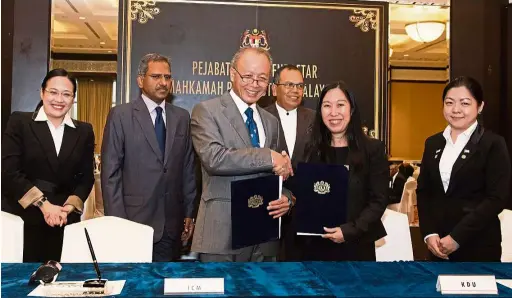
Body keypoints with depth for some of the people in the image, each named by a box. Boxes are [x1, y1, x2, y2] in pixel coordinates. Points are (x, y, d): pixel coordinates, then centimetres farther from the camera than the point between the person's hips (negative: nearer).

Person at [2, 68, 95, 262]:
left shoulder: (84, 131, 9)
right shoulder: (19, 122, 1)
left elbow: (86, 177, 6)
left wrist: (68, 207, -10)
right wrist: (43, 204, -13)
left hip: (65, 221, 2)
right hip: (22, 217, -2)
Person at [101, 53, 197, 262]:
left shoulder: (182, 117, 9)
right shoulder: (121, 115, -3)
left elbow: (188, 168, 10)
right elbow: (110, 172, -5)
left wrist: (189, 213, 7)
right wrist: (116, 220, -10)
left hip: (172, 223, 4)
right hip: (134, 220, -3)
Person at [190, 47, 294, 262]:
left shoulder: (271, 122, 16)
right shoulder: (207, 111, -4)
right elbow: (213, 157, -20)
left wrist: (286, 198, -1)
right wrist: (268, 157, -19)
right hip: (221, 234, -5)